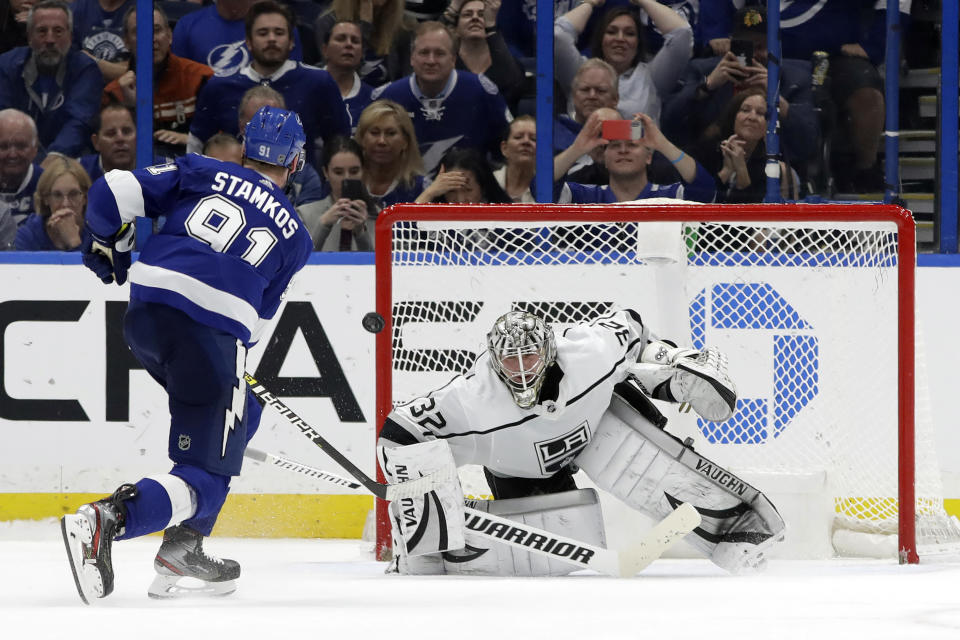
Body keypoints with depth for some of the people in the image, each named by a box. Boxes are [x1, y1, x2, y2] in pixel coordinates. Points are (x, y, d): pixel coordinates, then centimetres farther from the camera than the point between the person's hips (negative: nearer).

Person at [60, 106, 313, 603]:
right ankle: (106, 520, -30)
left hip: (145, 317, 5)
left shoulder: (202, 172, 16)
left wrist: (109, 244, 25)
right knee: (206, 477, -2)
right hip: (212, 331, -5)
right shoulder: (294, 235, 16)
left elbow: (114, 191, 8)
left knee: (239, 417, 27)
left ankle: (183, 550, 22)